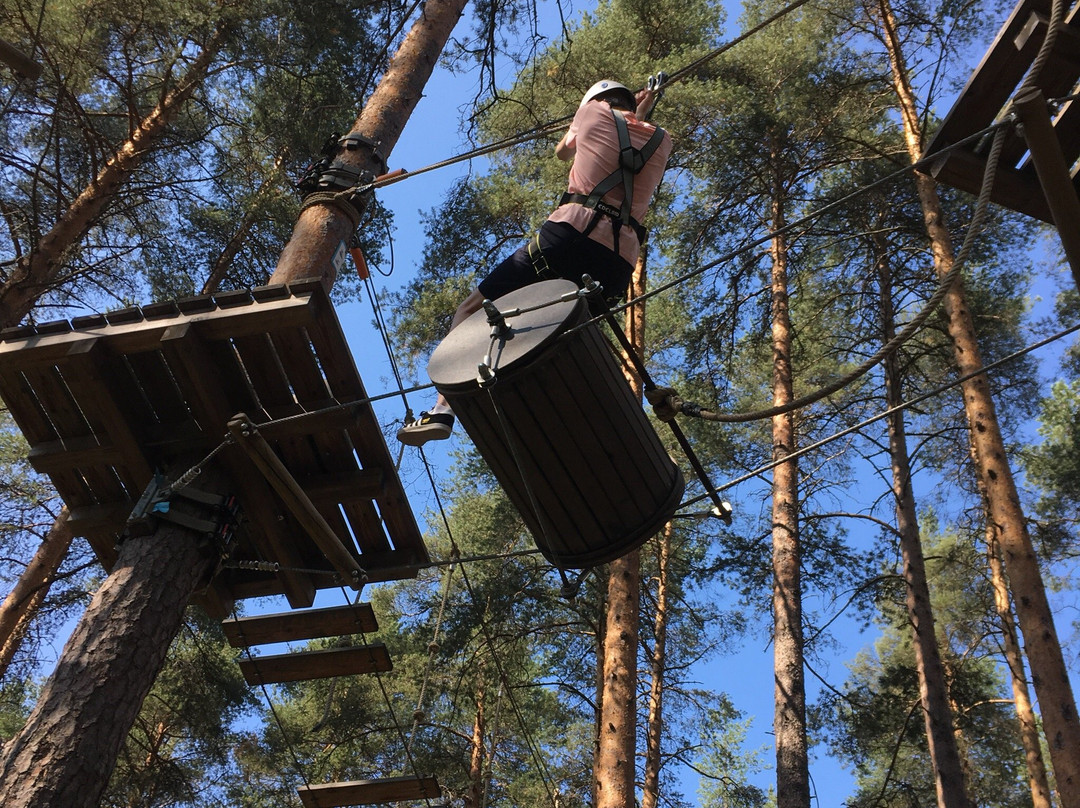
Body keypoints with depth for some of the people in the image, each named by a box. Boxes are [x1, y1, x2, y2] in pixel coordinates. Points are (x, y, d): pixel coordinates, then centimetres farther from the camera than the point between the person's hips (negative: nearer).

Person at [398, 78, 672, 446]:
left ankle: (443, 408, -15)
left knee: (471, 311, 1)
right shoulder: (662, 141, 25)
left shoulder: (595, 110, 18)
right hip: (620, 260, 4)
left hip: (573, 232, -4)